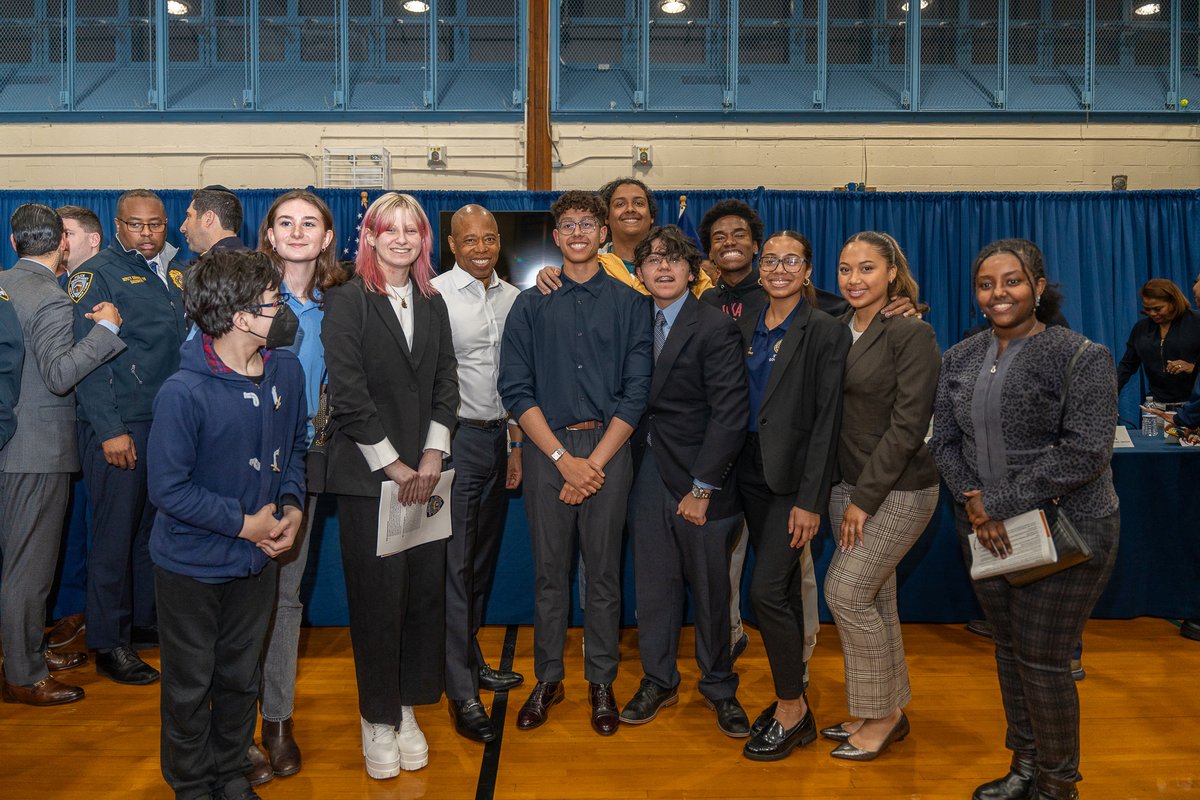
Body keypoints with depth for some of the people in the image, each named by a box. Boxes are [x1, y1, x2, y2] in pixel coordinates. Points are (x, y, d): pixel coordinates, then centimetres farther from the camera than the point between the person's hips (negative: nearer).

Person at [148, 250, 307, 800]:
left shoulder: (286, 370, -7)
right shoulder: (184, 393, -25)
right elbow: (168, 489, -20)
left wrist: (291, 505, -9)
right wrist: (244, 523, -18)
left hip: (258, 559, 5)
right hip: (192, 565, -5)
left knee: (241, 677, 21)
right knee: (191, 685, 15)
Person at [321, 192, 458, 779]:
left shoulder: (433, 303, 13)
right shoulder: (347, 300, -3)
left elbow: (446, 380, 9)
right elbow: (347, 389, -10)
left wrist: (432, 454, -2)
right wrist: (391, 464, -11)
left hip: (424, 472, 4)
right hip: (367, 473, -4)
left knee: (426, 590, 5)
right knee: (377, 595, 1)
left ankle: (407, 710, 22)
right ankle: (377, 721, 19)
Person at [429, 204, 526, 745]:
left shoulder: (514, 299, 10)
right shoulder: (434, 295, -7)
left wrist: (516, 442, 11)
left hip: (500, 436, 6)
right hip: (456, 436, -6)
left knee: (484, 558, 15)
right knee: (455, 562, -3)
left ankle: (472, 659, 31)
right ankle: (462, 692, 4)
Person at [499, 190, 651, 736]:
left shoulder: (629, 303, 6)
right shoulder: (531, 305, 7)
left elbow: (636, 390, 0)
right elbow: (516, 389, 0)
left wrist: (596, 461, -8)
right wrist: (563, 458, -9)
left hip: (608, 449, 0)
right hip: (547, 449, 1)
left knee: (604, 571, 7)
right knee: (549, 570, 7)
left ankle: (601, 681, 22)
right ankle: (547, 679, 23)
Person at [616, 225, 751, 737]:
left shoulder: (716, 328, -9)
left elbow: (730, 413, -14)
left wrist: (702, 487, -15)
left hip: (698, 480, -4)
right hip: (646, 474, 4)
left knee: (711, 589, 9)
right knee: (653, 585, 11)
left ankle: (719, 688, 29)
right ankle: (658, 681, 30)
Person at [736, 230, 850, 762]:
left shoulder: (826, 331, -8)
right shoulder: (746, 328, 10)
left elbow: (827, 418, -13)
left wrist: (810, 500, -17)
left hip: (793, 475, -6)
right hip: (751, 471, 6)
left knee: (767, 589, -9)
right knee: (782, 589, 14)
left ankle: (791, 710, 9)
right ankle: (791, 700, 27)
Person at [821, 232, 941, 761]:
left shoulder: (911, 333, -12)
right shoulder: (837, 330, 7)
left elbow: (908, 425, -16)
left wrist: (865, 499, -15)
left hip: (898, 489, -6)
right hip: (849, 483, 7)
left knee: (844, 593, -6)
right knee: (874, 599, 14)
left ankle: (883, 714, 14)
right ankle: (885, 711, 29)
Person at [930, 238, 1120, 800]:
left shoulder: (1081, 357, -10)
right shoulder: (959, 360, 6)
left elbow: (1086, 452, -18)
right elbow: (944, 441, 5)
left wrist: (1001, 503, -19)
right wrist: (973, 503, -11)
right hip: (986, 534, 5)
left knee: (1043, 661, 2)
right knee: (1008, 649, 16)